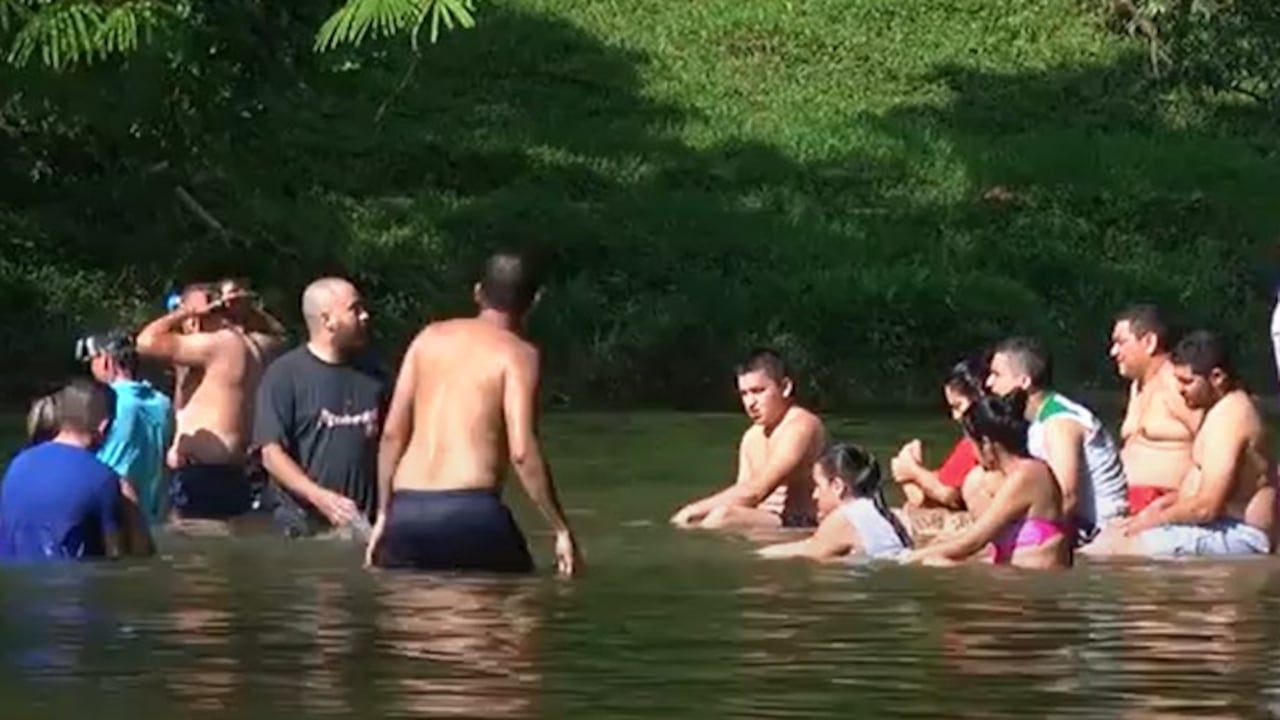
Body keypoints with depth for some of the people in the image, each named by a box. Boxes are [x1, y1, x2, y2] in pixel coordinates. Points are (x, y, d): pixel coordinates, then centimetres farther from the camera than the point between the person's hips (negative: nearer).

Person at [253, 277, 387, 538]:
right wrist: (321, 498, -21)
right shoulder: (285, 374, -4)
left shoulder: (372, 374, 11)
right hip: (302, 525, -4)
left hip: (361, 522, 4)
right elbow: (271, 453, -10)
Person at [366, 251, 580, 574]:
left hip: (406, 511, 5)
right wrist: (561, 529, -5)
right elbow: (522, 451, -10)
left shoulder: (430, 337, 16)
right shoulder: (518, 354, 1)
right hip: (470, 510, -5)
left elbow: (392, 434, 15)